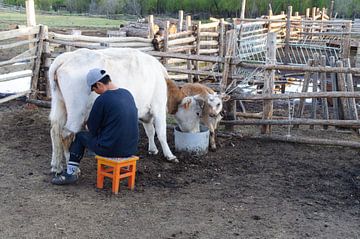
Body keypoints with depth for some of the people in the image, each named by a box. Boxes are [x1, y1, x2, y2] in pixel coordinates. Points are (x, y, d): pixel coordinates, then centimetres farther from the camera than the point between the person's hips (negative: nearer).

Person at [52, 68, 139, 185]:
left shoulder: (102, 100, -15)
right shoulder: (128, 94, 5)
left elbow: (92, 130, -6)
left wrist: (89, 122, 17)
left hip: (110, 149, -6)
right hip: (131, 148, 6)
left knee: (79, 136, 17)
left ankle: (71, 173, 22)